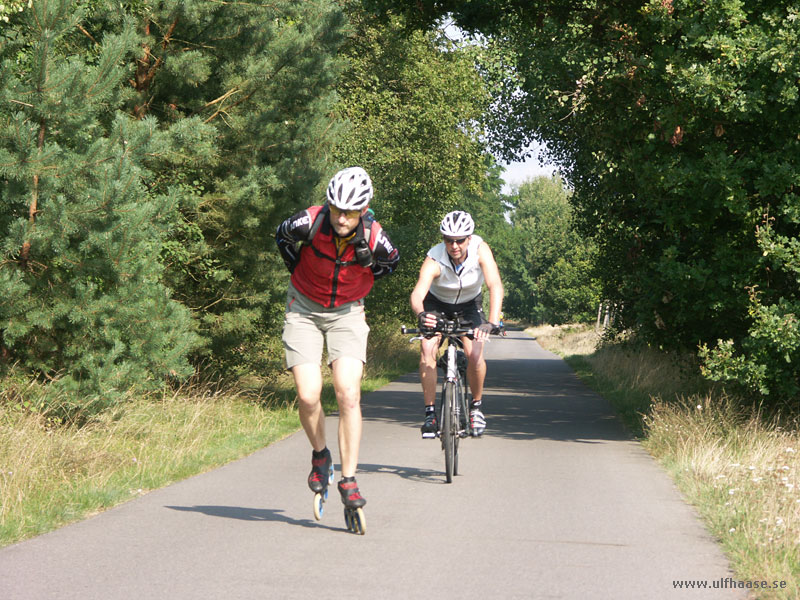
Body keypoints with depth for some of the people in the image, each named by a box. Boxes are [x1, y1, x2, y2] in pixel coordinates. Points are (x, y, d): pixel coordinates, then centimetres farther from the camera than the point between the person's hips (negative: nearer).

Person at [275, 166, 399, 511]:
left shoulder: (374, 238, -21)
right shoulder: (309, 223, -23)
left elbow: (391, 262, 5)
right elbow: (282, 236, 2)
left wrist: (361, 282, 4)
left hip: (347, 314, 0)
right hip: (304, 310, 0)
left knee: (348, 395, -16)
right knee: (308, 396, -13)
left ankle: (348, 480, -9)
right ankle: (320, 454, 16)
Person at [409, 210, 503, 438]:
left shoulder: (480, 250, -30)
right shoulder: (434, 260, -32)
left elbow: (495, 286, -41)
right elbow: (417, 293, -46)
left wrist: (492, 322, -56)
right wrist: (421, 314, -69)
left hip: (469, 304, 0)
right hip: (437, 303, 0)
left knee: (475, 355, -20)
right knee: (427, 349, -23)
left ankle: (476, 406, 6)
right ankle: (430, 413, -13)